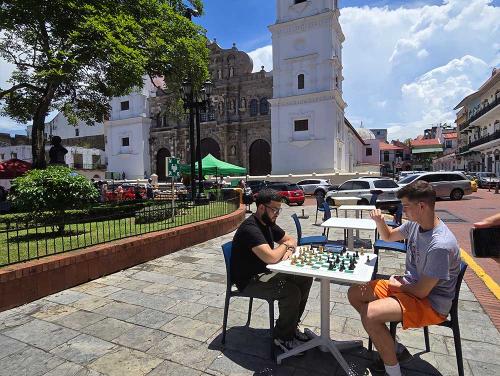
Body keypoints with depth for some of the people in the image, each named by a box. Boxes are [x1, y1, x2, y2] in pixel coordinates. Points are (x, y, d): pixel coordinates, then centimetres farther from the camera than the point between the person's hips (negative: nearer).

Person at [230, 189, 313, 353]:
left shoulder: (268, 223, 4)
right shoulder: (250, 228, -26)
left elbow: (291, 240, 14)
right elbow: (271, 257, -36)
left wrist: (289, 249, -11)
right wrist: (284, 245, -14)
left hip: (264, 272, 9)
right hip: (249, 280, -9)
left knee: (305, 279, 0)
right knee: (292, 292, -25)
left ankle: (291, 326, 15)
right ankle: (283, 337, 0)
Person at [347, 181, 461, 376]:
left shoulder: (441, 245, -29)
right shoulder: (414, 224, -5)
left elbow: (422, 291, -23)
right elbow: (388, 236, 14)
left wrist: (397, 284, -4)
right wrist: (380, 221, -6)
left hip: (431, 303, -9)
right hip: (408, 285, 9)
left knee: (369, 314, -29)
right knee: (354, 293, 3)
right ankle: (395, 350, 11)